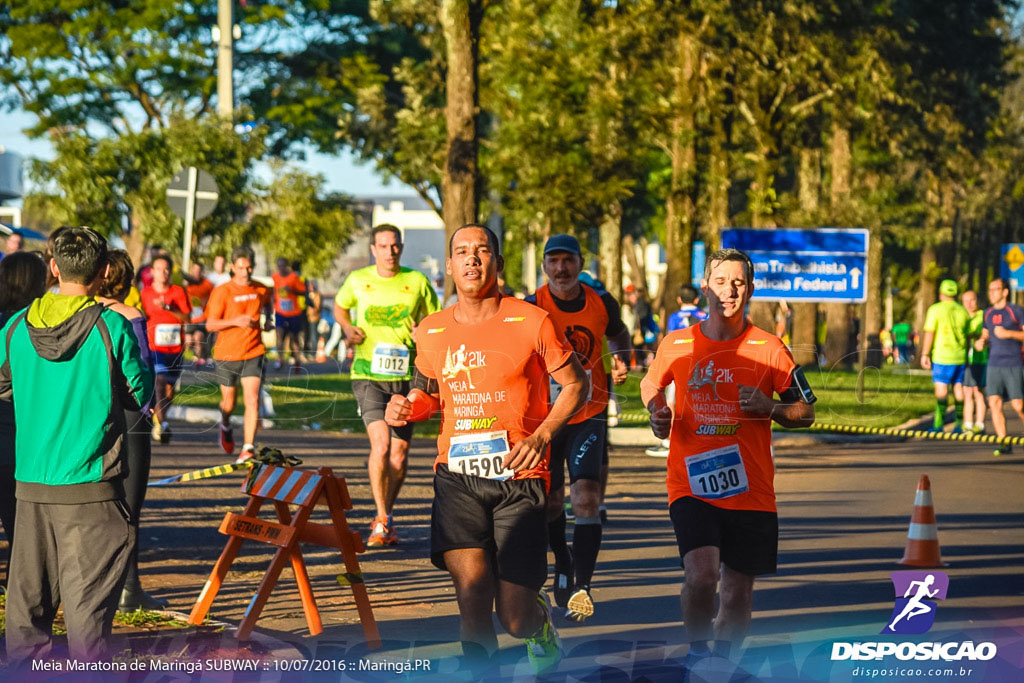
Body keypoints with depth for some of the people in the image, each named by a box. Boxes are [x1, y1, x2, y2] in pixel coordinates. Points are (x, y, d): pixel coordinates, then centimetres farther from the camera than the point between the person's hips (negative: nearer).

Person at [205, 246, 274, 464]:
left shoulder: (261, 290, 3)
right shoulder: (222, 292, -9)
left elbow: (268, 301, 29)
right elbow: (210, 324, -11)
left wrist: (269, 319, 9)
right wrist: (236, 321, -25)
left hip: (254, 353, 2)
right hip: (227, 354, -1)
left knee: (252, 400, -14)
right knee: (229, 402, 11)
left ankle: (249, 448, -13)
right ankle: (226, 426, 46)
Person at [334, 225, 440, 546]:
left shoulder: (417, 282, 2)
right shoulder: (357, 280, 3)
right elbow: (340, 306, 23)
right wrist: (348, 328, 2)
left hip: (405, 376, 2)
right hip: (368, 375, -2)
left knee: (399, 453, 5)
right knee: (380, 443, -19)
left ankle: (386, 518, 24)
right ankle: (381, 520, -12)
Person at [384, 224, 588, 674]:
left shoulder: (531, 323, -3)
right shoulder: (431, 332, 8)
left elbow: (577, 384, 5)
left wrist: (542, 435, -9)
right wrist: (407, 408, 1)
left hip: (518, 474, -2)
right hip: (457, 476, 2)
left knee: (515, 617, -4)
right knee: (471, 585, -20)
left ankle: (539, 619, 33)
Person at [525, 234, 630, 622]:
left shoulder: (602, 304, -3)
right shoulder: (532, 308, -11)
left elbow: (618, 334, 18)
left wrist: (622, 360, -1)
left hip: (589, 414, 0)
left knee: (586, 498, -17)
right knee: (551, 501, 12)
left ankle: (582, 586, -19)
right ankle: (563, 565, 40)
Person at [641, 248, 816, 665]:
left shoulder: (768, 349, 1)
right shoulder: (676, 345, 3)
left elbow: (806, 413, 7)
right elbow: (651, 384, 23)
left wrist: (770, 408, -13)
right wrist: (658, 413, 1)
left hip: (751, 491, 1)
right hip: (691, 485, -1)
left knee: (737, 595, 6)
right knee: (701, 575, -21)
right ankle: (696, 652, 5)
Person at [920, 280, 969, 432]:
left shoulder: (935, 310, -7)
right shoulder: (963, 311, 8)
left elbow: (929, 334, -11)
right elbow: (967, 335, 11)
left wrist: (925, 355, -7)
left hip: (942, 356, -5)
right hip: (960, 356, 5)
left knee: (941, 389, -8)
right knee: (958, 389, 10)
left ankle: (938, 425, -15)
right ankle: (959, 424, 13)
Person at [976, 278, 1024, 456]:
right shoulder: (988, 313, 13)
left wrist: (1008, 333, -19)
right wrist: (980, 342, 1)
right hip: (994, 365, 4)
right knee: (994, 403, -9)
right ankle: (1004, 444, -5)